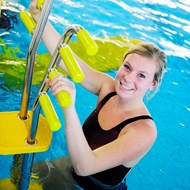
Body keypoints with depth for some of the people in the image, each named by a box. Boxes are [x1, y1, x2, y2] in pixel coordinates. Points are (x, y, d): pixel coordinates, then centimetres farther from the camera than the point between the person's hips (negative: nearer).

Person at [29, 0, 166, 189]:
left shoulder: (145, 131, -33)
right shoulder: (109, 88, -16)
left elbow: (85, 166, -41)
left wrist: (69, 108, -54)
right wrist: (39, 15, -31)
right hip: (71, 169, 5)